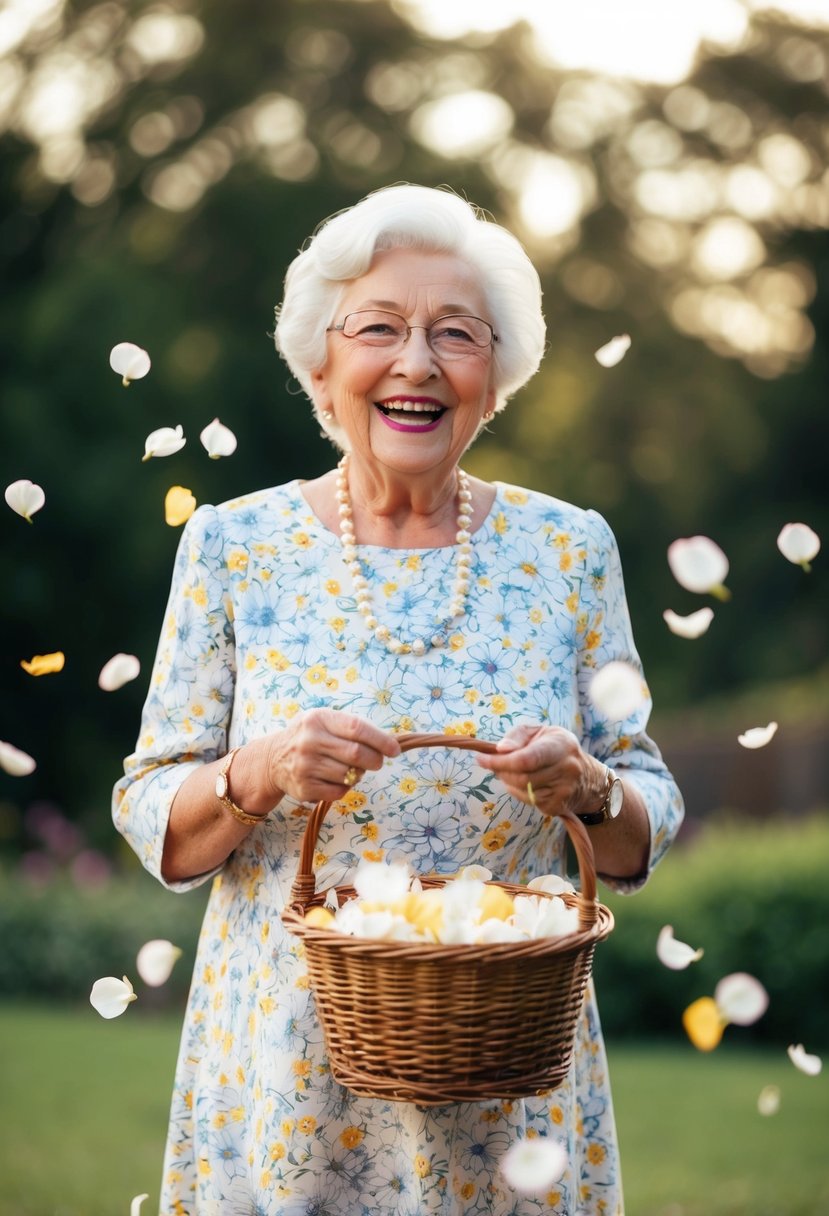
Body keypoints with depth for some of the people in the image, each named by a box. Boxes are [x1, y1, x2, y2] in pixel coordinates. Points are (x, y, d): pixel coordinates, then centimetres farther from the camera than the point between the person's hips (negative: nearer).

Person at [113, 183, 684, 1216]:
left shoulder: (569, 548, 0)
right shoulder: (233, 543, -2)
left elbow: (645, 837, 5)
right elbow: (150, 821, 0)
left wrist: (588, 788, -17)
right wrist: (258, 774, -20)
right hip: (284, 1066, 0)